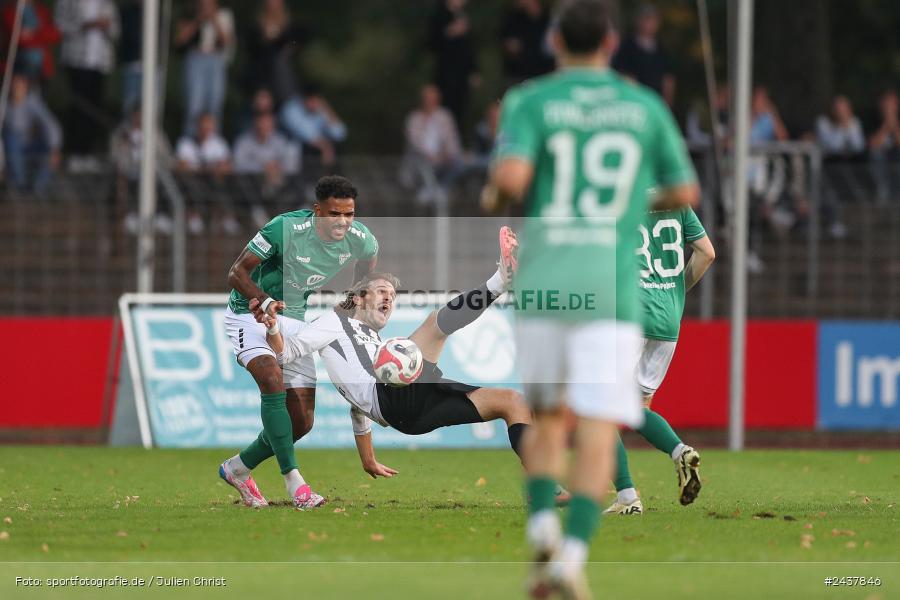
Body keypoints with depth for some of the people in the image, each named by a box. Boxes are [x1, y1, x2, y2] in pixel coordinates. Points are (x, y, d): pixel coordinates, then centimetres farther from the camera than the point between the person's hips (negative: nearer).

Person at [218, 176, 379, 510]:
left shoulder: (360, 240, -12)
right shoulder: (285, 229, -27)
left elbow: (368, 262, 13)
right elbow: (237, 273, -21)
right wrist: (266, 302, -38)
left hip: (293, 320, 6)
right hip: (249, 315, -6)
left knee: (302, 423, 1)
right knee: (272, 378, -33)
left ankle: (237, 469, 25)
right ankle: (294, 482, -32)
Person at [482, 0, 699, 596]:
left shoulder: (529, 102, 2)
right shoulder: (647, 107, 9)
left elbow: (510, 178, -14)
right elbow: (685, 193, 15)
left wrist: (492, 199, 9)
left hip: (539, 287, 1)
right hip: (611, 289, -1)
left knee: (549, 418, 19)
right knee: (598, 433, -6)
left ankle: (543, 526, -1)